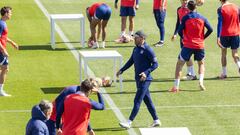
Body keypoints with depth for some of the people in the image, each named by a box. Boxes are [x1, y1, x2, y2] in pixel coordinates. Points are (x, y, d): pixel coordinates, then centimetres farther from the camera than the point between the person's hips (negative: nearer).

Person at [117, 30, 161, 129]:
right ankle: (156, 120, 22)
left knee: (137, 101, -9)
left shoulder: (147, 50, -13)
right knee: (147, 100, 14)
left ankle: (129, 122, -10)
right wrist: (121, 70, 14)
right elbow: (131, 61, 22)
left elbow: (155, 64, -13)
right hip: (138, 79, 9)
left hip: (145, 80, -9)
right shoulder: (135, 49, 11)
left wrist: (146, 73, -23)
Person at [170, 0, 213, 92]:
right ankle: (201, 82, 2)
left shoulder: (185, 18, -5)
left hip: (188, 45, -2)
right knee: (201, 63, 24)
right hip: (200, 45, 2)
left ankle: (176, 86, -2)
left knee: (179, 64, 6)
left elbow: (180, 31, -9)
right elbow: (210, 29, 0)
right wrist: (203, 37, 12)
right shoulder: (202, 18, 2)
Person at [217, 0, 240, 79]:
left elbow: (220, 23, -14)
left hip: (224, 34, -2)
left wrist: (218, 37, -16)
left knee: (224, 53, 13)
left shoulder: (221, 9, -7)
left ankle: (224, 73, 12)